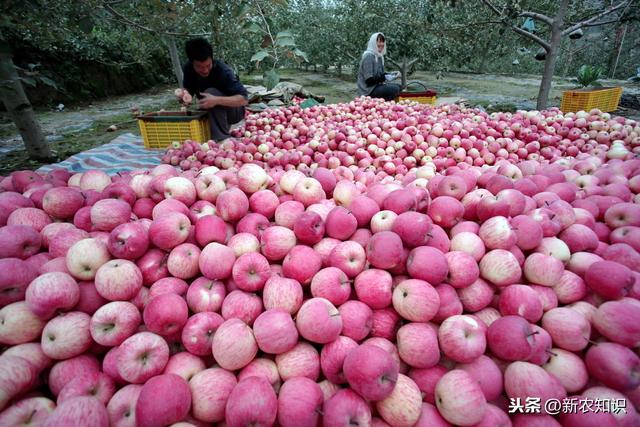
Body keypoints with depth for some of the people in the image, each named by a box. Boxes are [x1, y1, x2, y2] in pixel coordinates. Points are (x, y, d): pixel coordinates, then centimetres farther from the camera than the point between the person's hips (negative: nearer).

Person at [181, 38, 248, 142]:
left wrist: (216, 100, -44)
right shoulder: (188, 68, -10)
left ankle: (222, 138, -26)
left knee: (211, 92, -30)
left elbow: (243, 99, -32)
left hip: (234, 111, -6)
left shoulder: (223, 71, -26)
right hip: (211, 111, 6)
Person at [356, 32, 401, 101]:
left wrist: (390, 74, 4)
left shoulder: (379, 56, 13)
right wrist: (385, 78, -19)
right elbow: (369, 79, -20)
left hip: (376, 85, 10)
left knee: (398, 87, 11)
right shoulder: (369, 56, -14)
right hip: (368, 90, -10)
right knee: (395, 89, -21)